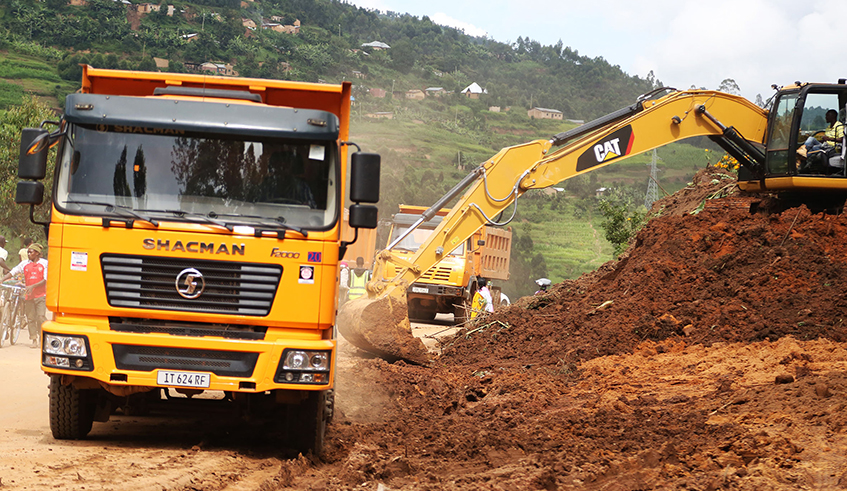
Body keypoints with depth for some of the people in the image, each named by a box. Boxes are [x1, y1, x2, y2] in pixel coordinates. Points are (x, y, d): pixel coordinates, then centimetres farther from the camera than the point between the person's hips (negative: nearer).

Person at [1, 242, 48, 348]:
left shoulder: (45, 263, 0)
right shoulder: (25, 264, 8)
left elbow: (46, 280, -7)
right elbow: (12, 272, 3)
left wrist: (33, 286, -17)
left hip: (41, 295, -3)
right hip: (29, 295, 3)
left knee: (41, 317, -11)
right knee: (30, 318, 2)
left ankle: (42, 338, 3)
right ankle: (34, 339, 11)